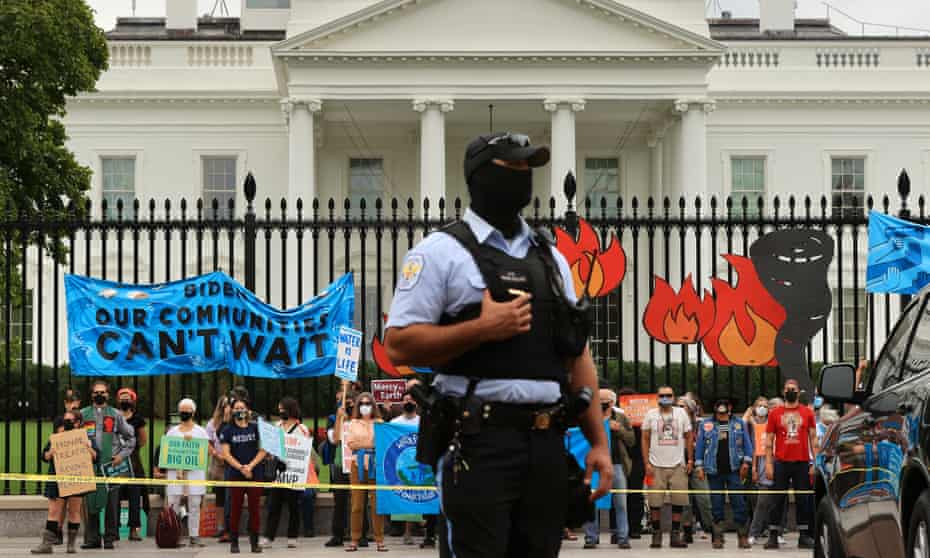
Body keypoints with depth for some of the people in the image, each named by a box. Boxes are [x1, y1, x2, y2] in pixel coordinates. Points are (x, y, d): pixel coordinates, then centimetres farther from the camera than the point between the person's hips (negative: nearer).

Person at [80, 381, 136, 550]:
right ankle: (92, 538, 6)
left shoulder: (115, 415, 10)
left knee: (111, 503, -3)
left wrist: (122, 455, 1)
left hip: (110, 464, -1)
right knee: (90, 502, 0)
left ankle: (110, 538, 2)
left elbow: (130, 437, 13)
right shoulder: (83, 414, 12)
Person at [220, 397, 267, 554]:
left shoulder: (256, 428, 7)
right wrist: (241, 468, -13)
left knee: (255, 508, 0)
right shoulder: (227, 430, 5)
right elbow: (226, 454, -1)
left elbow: (263, 451, 3)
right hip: (235, 475, -1)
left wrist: (250, 466, -10)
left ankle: (254, 541, 6)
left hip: (255, 474, 1)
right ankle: (234, 542, 5)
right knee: (235, 509, 0)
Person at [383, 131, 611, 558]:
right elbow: (399, 345, -8)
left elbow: (577, 355, 17)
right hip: (479, 442, -6)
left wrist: (598, 442, 10)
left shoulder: (550, 258, 17)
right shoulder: (441, 252, -1)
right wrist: (483, 329, -16)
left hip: (547, 443, 6)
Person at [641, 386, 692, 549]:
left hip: (678, 465, 1)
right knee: (655, 503, -2)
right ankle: (656, 535, 7)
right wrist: (646, 463, -4)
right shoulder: (651, 415, 4)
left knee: (679, 502, -1)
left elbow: (688, 437, 11)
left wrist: (690, 459, 3)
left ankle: (675, 536, 7)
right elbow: (645, 439, 4)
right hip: (656, 466, -1)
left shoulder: (681, 413, 8)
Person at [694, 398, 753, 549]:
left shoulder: (739, 424, 10)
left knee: (738, 502, -5)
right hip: (714, 470, 1)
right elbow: (700, 446, 9)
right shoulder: (705, 425, 10)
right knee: (717, 504, 3)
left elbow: (747, 444, 8)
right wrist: (699, 466, 2)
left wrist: (746, 462, -4)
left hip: (734, 469, -1)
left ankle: (743, 536, -1)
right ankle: (717, 537, 8)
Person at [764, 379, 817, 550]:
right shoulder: (775, 413, 5)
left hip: (802, 463, 0)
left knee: (803, 500, 3)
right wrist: (768, 463, -3)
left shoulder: (807, 412, 6)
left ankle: (804, 536, 8)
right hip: (781, 463, 0)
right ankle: (773, 536, 6)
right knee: (778, 500, 2)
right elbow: (769, 440, 5)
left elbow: (813, 438, 6)